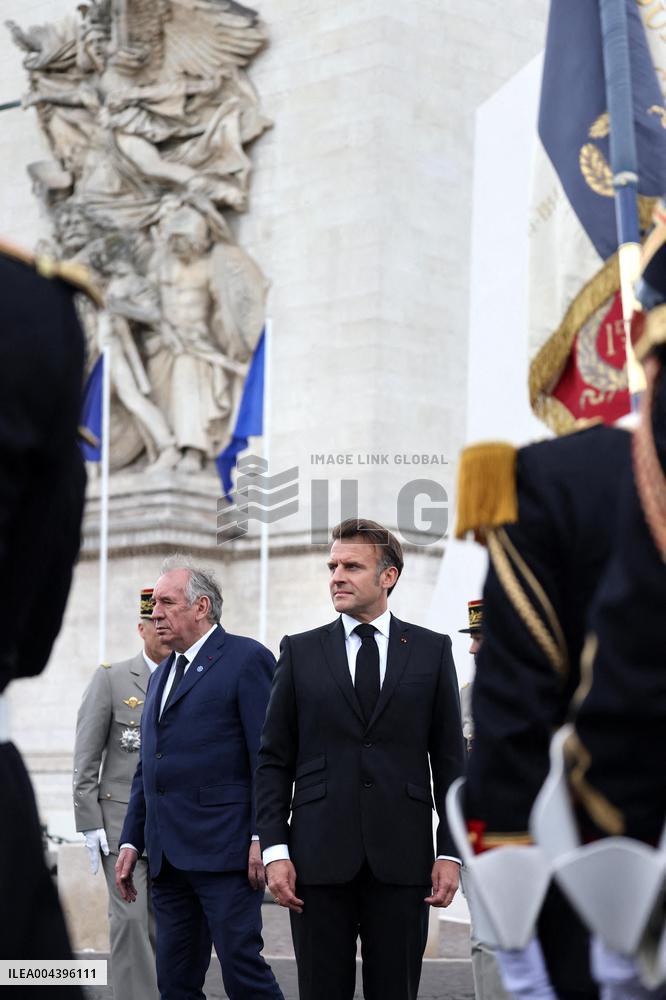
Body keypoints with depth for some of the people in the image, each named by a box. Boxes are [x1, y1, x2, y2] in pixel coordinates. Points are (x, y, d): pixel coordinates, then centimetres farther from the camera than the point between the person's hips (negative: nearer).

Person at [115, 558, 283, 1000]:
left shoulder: (247, 658, -4)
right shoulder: (162, 674, 21)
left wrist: (263, 838, -16)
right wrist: (132, 842, 17)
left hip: (224, 850, -8)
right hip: (168, 857, 8)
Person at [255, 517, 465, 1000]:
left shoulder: (432, 651, 7)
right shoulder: (300, 652, 7)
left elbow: (449, 759, 6)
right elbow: (274, 760, 6)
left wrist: (450, 852, -1)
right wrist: (274, 850, -3)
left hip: (402, 856, 0)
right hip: (319, 856, 0)